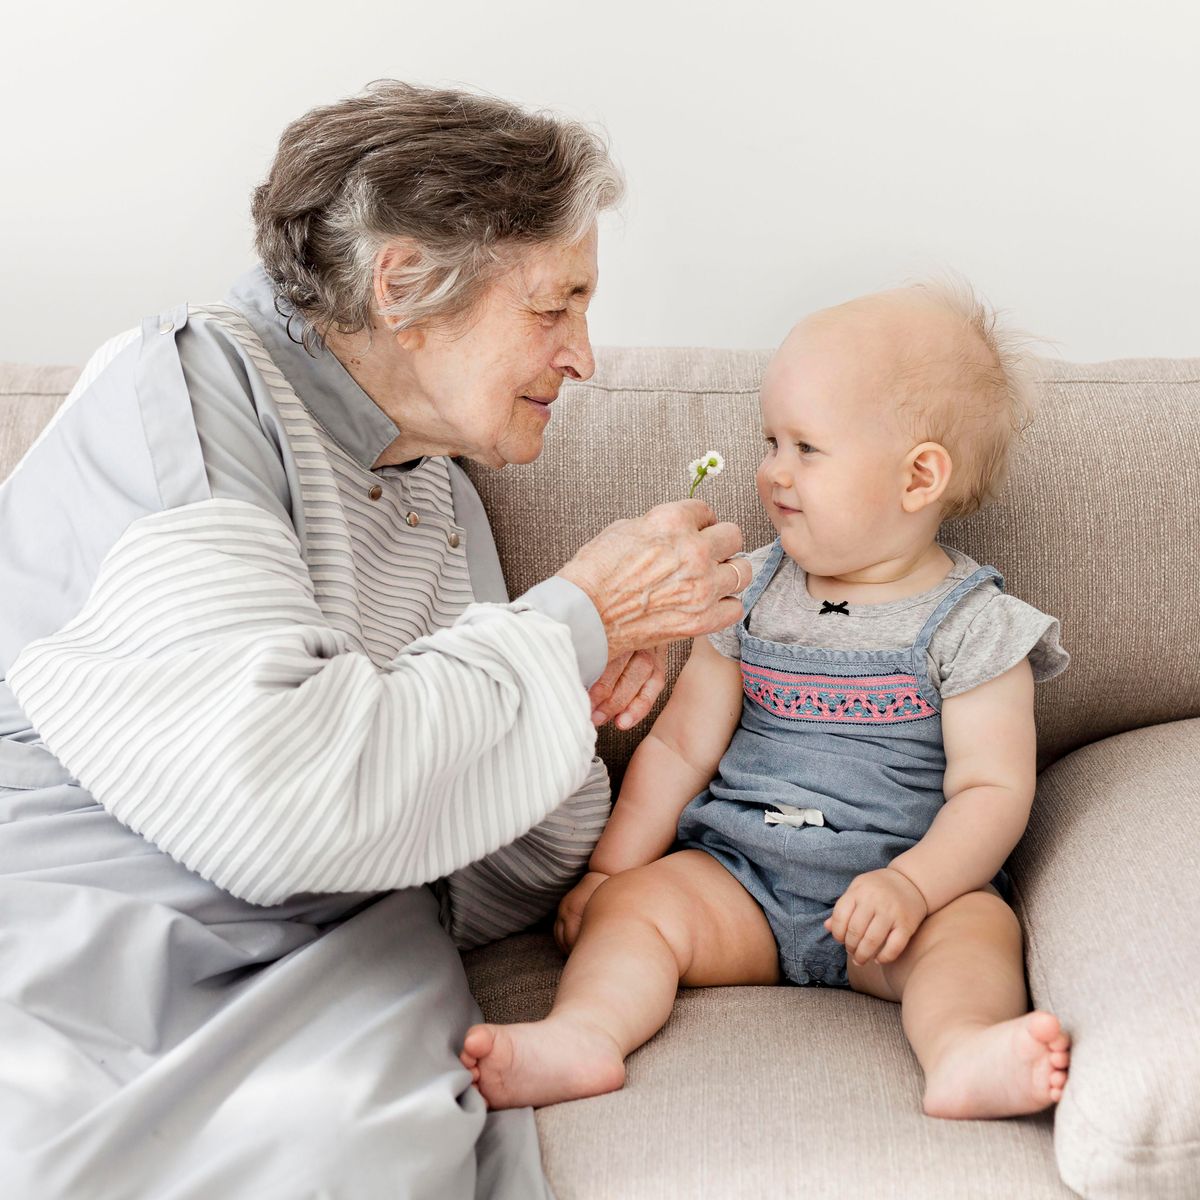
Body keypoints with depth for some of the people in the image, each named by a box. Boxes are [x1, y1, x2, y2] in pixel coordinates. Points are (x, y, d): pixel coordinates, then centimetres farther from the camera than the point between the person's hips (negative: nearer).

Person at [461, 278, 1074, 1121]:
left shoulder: (973, 625, -3)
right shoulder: (750, 596, 9)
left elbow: (993, 789, -8)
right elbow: (680, 745, 11)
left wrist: (910, 884, -25)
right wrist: (609, 869, 3)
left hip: (909, 882, -3)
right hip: (736, 876, 3)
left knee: (975, 926, -30)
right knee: (631, 903, -19)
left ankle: (963, 1052, -54)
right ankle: (586, 1032, -39)